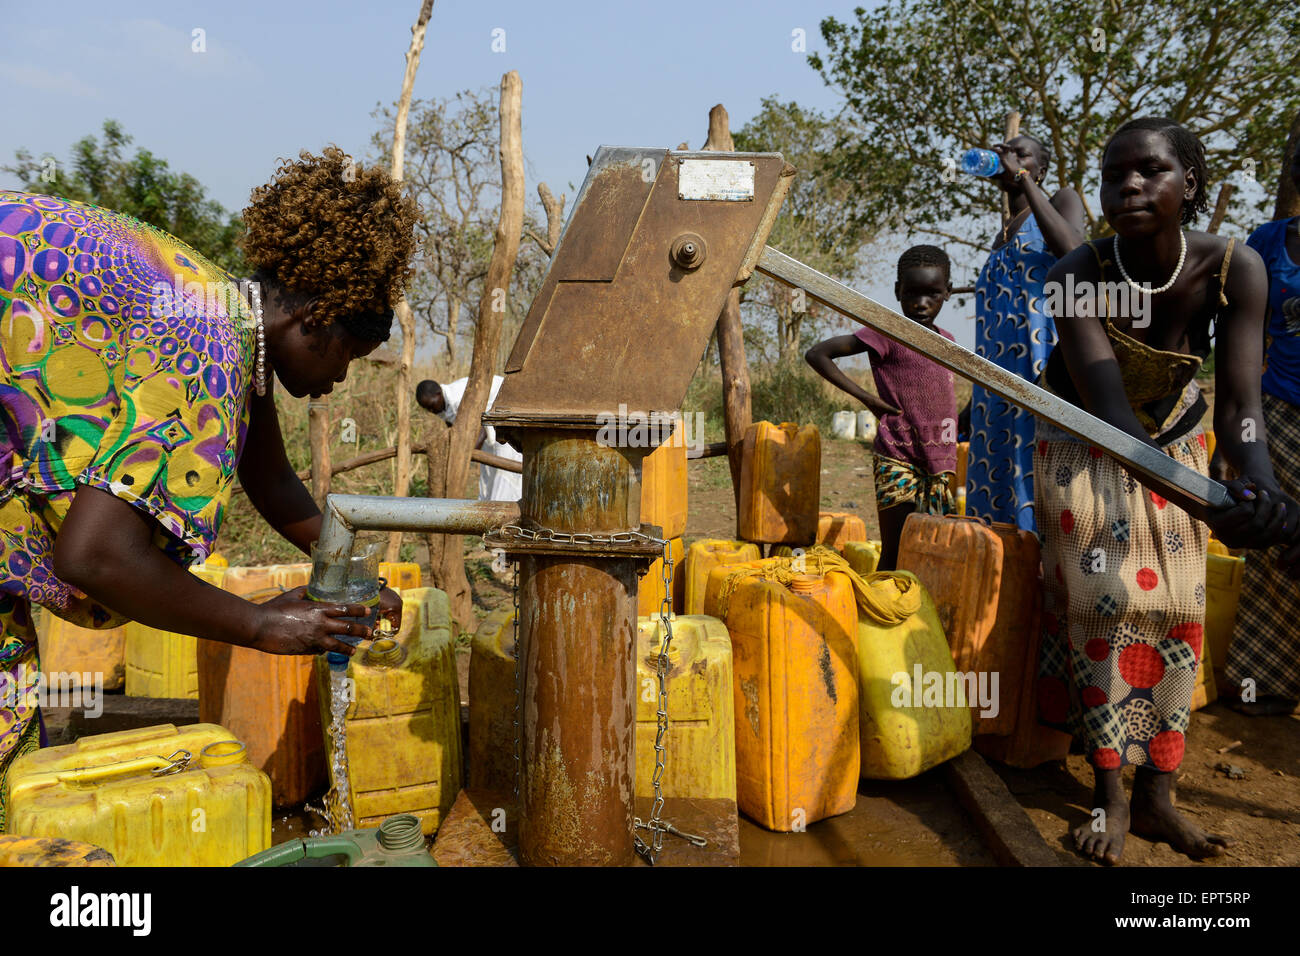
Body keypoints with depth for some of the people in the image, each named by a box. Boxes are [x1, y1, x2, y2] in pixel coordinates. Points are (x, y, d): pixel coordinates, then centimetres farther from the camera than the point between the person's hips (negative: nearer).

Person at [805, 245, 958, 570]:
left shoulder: (947, 341, 13)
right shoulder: (887, 335, -7)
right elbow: (817, 354, -10)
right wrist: (866, 398, -11)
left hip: (941, 463, 6)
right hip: (898, 461, -6)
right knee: (894, 556, -4)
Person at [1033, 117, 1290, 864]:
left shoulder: (1235, 269, -22)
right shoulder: (1078, 277, -29)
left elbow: (1239, 402, -26)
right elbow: (1109, 414, -37)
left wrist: (1259, 482, -48)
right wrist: (1204, 502, -51)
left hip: (1174, 443, 3)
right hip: (1085, 451, -3)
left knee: (1176, 609, 1)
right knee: (1102, 603, -7)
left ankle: (1156, 796, 12)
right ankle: (1109, 795, 6)